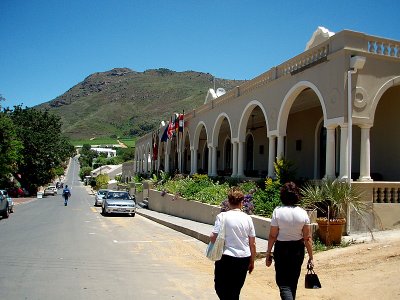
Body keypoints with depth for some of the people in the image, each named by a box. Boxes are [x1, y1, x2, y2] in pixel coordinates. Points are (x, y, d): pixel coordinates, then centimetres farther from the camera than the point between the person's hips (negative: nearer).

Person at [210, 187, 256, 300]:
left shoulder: (222, 216, -10)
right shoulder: (247, 218, 0)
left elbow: (213, 237, -15)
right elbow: (252, 244, 3)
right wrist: (252, 262, 15)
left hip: (226, 257, -4)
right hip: (244, 258, 4)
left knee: (220, 287, 11)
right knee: (235, 291, 18)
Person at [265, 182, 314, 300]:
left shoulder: (278, 211, -14)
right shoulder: (302, 212, -7)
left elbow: (272, 236, -11)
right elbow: (307, 238, -6)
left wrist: (268, 253, -1)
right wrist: (310, 257, 3)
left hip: (281, 248, -3)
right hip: (298, 249, 3)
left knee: (283, 282, 5)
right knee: (293, 281, 21)